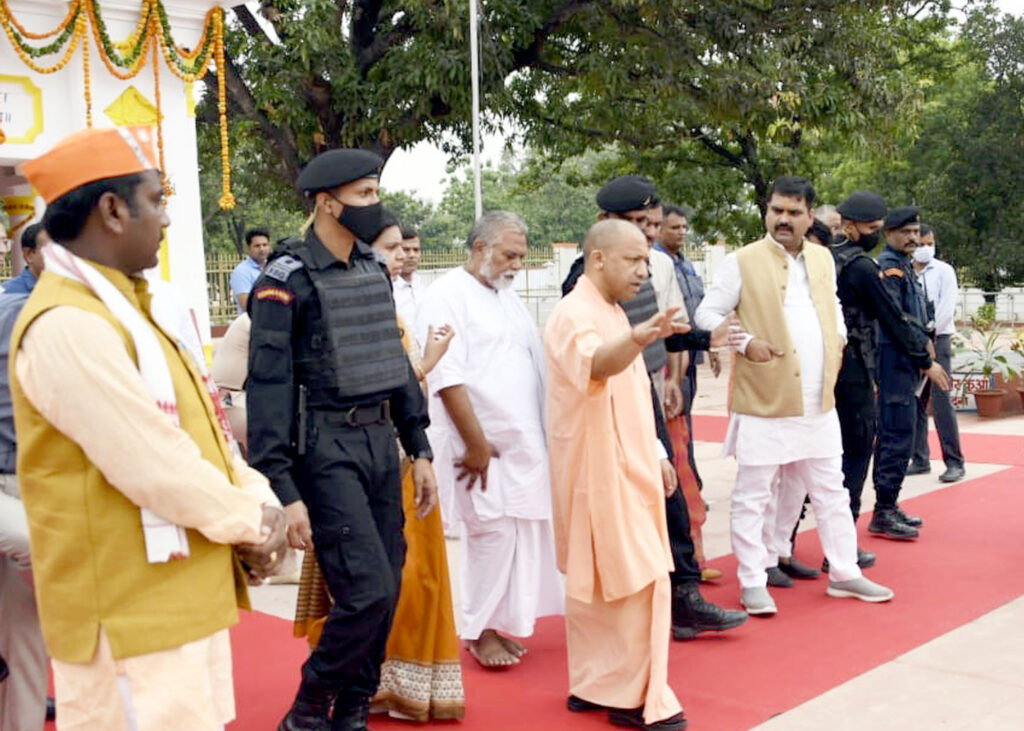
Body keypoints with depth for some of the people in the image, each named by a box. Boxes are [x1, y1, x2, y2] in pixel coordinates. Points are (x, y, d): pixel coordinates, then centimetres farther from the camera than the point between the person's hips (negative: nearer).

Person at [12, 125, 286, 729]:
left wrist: (257, 500, -1)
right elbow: (153, 464, -24)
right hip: (129, 616, -10)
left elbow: (202, 425, 14)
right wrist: (252, 523, -11)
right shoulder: (66, 327, -21)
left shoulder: (133, 305, 13)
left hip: (183, 597, 10)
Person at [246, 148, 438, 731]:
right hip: (326, 450, -7)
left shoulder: (373, 269, 11)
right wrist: (284, 492, -17)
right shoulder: (289, 279, -11)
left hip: (381, 443, 7)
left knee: (387, 588, 9)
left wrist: (420, 450, 15)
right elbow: (268, 387, -13)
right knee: (368, 591, -11)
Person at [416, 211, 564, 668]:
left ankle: (497, 623, 19)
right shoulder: (448, 296, -9)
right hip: (483, 442, -8)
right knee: (492, 532, -7)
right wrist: (476, 443, -19)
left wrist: (541, 436, 15)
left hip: (524, 440, 8)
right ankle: (478, 632, 7)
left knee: (524, 532, 8)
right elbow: (447, 377, -17)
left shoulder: (507, 297, 18)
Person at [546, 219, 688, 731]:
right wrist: (636, 339, -59)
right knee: (636, 581, -7)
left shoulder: (611, 313, 15)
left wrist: (656, 454, 20)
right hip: (600, 472, -9)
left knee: (598, 583, 14)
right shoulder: (576, 315, -16)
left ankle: (595, 685, 23)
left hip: (624, 469, 9)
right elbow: (596, 364, -40)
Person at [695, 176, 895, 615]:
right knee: (752, 496, 1)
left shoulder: (823, 260, 12)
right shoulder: (742, 262, -6)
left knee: (831, 492, 14)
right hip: (763, 401, -5)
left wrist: (839, 336, 9)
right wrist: (745, 341, -16)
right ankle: (753, 582, 11)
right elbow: (707, 314, -4)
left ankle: (844, 574, 26)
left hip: (819, 402, 6)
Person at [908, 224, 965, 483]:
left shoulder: (943, 271, 2)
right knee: (915, 402, 5)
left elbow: (947, 308, -6)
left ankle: (954, 462, -6)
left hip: (937, 341, -3)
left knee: (941, 401, -9)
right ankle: (920, 459, 12)